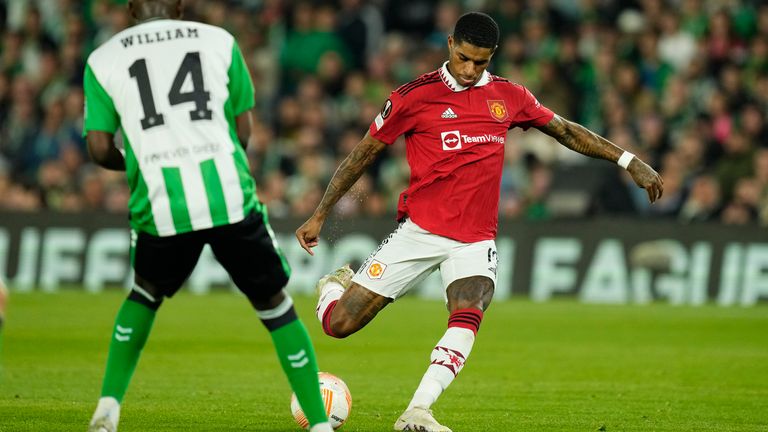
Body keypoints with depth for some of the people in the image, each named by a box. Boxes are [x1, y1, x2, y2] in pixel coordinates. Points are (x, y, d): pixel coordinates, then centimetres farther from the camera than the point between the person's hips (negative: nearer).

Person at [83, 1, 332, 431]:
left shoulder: (104, 60, 10)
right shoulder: (220, 41, 11)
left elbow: (100, 148, 6)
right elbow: (244, 130, 13)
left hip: (161, 205, 1)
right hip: (229, 197, -1)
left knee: (146, 292, 28)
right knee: (274, 302, 13)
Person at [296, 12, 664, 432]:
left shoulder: (508, 96, 6)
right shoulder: (415, 96, -4)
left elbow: (566, 132, 17)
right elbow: (364, 153, 4)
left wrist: (629, 161, 12)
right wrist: (319, 215, 5)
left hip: (475, 240, 2)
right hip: (418, 231, -2)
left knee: (467, 317, -28)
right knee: (339, 323, -4)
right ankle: (335, 285, 33)